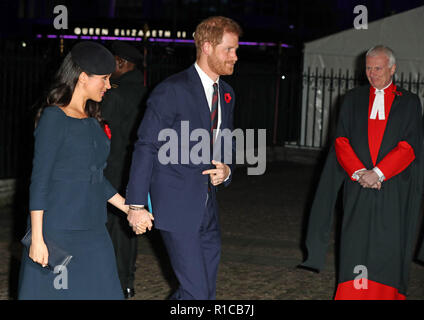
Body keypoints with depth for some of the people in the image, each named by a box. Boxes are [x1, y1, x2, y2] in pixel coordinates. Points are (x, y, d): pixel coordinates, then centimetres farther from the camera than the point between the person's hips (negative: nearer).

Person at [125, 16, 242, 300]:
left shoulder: (226, 93, 12)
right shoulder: (173, 90, -12)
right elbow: (146, 147, -11)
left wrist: (226, 169, -1)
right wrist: (137, 205, -14)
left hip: (207, 207, 8)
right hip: (176, 205, -8)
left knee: (207, 291, 10)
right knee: (196, 292, -9)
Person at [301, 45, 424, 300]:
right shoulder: (354, 99, 11)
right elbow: (341, 140, 4)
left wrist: (378, 173, -14)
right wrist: (359, 172, -11)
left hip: (392, 189, -1)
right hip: (358, 188, 1)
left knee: (387, 248, -2)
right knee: (355, 244, -1)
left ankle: (385, 294, 7)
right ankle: (352, 295, 4)